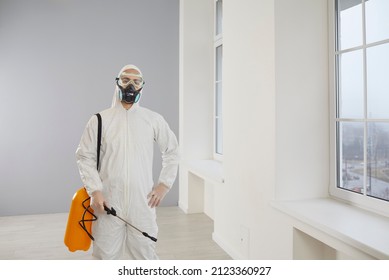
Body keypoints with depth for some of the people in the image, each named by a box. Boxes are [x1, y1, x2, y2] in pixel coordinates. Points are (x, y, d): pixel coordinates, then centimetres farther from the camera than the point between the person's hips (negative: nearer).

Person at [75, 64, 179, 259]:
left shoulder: (154, 120, 2)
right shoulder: (99, 120, 1)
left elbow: (172, 151, 11)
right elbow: (84, 156, 2)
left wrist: (164, 184, 3)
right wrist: (95, 191, -9)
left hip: (142, 203, 1)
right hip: (108, 202, 0)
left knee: (145, 252, 11)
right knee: (106, 254, 12)